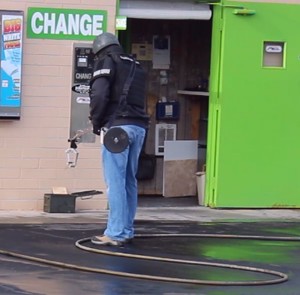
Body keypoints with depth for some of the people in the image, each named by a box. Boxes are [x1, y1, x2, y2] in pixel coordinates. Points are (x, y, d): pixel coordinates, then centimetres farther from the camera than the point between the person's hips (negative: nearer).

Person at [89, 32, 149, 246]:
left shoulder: (107, 61, 2)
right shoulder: (137, 67, 23)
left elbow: (100, 94, -12)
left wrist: (96, 122, 0)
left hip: (118, 126, -7)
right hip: (139, 126, 7)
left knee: (115, 181, -7)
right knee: (129, 181, 12)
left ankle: (116, 234, -9)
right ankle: (127, 231, 15)